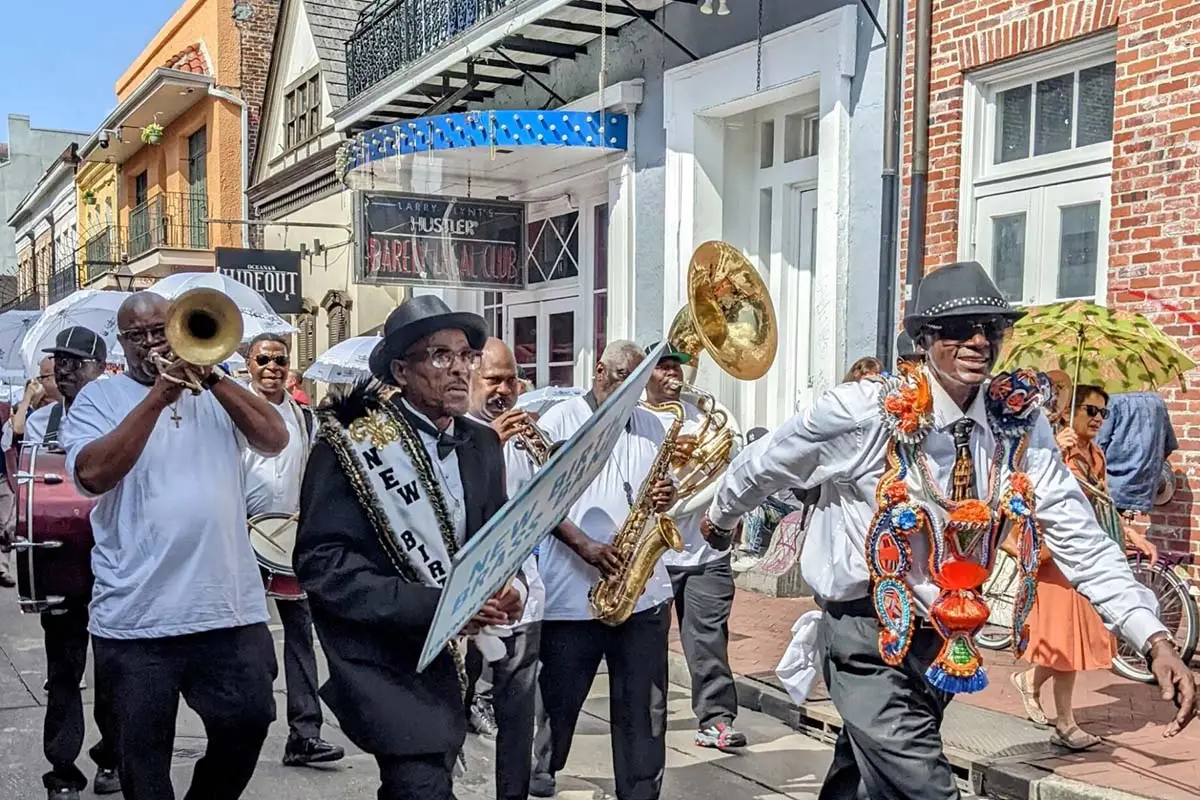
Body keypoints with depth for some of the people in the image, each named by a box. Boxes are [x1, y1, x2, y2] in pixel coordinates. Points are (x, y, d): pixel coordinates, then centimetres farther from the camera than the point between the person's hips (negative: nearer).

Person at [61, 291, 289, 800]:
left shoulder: (215, 391, 12)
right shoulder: (98, 398, 5)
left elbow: (276, 439, -3)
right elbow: (92, 472, -13)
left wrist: (211, 378, -10)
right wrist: (158, 396, -15)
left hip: (231, 607, 2)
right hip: (136, 618, -2)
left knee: (248, 722, 8)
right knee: (143, 753, 8)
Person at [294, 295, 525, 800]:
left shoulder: (482, 445, 7)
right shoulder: (350, 445, -13)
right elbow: (322, 565, -19)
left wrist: (507, 587, -8)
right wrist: (433, 605, -25)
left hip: (454, 658, 7)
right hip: (387, 662, -6)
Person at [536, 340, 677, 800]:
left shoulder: (651, 427, 13)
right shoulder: (560, 421, -2)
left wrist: (667, 496, -4)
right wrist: (584, 545, -19)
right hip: (571, 593, -4)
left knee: (644, 709, 8)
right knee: (556, 705, 9)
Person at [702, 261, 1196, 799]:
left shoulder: (1020, 422, -7)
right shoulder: (863, 412, -20)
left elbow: (1081, 541, -8)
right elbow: (763, 469, -3)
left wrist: (1155, 641, -18)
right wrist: (720, 518, 14)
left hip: (946, 644, 5)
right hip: (868, 640, -5)